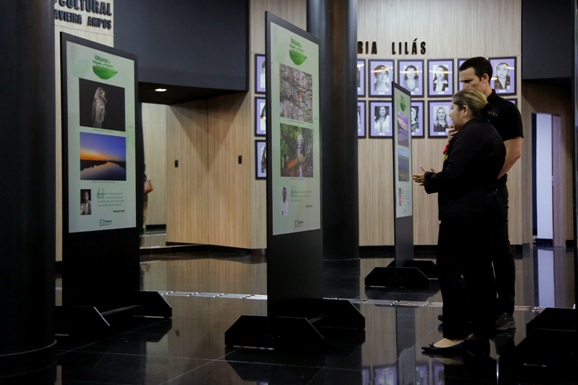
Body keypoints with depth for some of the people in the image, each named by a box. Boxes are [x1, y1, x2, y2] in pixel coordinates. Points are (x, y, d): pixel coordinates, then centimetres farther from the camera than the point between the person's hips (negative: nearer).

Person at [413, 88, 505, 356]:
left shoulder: (470, 134, -14)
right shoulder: (491, 134, 17)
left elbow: (453, 174, -22)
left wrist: (429, 179, -4)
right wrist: (436, 178, 11)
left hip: (463, 214, -10)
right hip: (485, 211, 10)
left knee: (449, 270, -3)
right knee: (480, 272, 9)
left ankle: (456, 335, -1)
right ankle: (481, 336, 14)